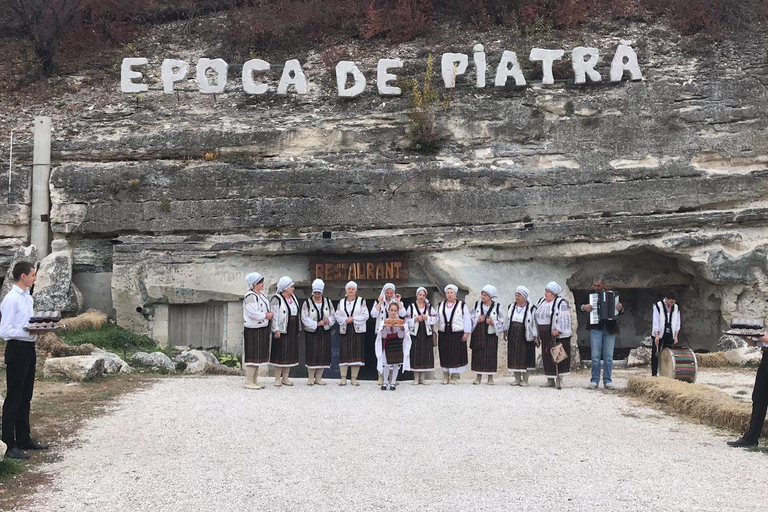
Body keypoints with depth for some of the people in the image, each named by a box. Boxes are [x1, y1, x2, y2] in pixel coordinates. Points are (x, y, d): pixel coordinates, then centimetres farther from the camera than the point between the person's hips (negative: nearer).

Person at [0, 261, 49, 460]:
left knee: (25, 398, 17)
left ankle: (24, 439, 28)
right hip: (17, 349, -9)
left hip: (29, 348, 9)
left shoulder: (27, 297, 12)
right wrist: (28, 332, -25)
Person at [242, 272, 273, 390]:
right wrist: (266, 316, -13)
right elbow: (253, 313, -24)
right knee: (252, 355, -5)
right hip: (253, 330, -9)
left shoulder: (261, 294, 13)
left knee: (259, 355, 13)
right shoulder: (250, 297, -16)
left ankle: (255, 381, 21)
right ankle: (249, 382, 0)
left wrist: (270, 313, 3)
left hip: (263, 329, 9)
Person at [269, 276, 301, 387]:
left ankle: (285, 378, 17)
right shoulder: (276, 299, -9)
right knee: (280, 354, -4)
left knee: (290, 354, 9)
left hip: (292, 331, 7)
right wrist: (276, 330, -20)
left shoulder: (293, 298, 14)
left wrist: (298, 328, 16)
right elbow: (274, 315, -14)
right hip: (281, 331, -7)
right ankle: (277, 379, 3)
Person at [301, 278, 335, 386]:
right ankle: (311, 378, 7)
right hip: (311, 333, -3)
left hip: (325, 333, 3)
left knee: (323, 354, 2)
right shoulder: (307, 303, -1)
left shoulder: (327, 302, 9)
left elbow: (333, 315, 9)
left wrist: (328, 320, -12)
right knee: (312, 354, -4)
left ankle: (318, 378, 12)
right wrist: (316, 324, -17)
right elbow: (304, 318, -10)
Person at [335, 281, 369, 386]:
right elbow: (337, 316, 7)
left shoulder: (361, 301, 3)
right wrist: (345, 320, -11)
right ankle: (343, 378, 3)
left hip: (358, 330, -2)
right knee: (344, 354, -2)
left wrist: (353, 319, -13)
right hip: (345, 330, 2)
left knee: (357, 353, -2)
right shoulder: (341, 302, 12)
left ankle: (354, 378, 4)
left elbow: (365, 315, -4)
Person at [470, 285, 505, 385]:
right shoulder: (477, 305, 7)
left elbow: (502, 322, 2)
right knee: (478, 355, 1)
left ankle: (490, 378, 9)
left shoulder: (497, 306, 1)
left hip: (491, 335, -1)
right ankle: (478, 377, 10)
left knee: (491, 355, 0)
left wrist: (493, 322, -15)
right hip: (478, 334, 1)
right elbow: (471, 319, 8)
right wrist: (477, 320, -12)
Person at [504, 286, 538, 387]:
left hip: (525, 336, -4)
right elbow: (507, 320, 17)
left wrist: (535, 336, -7)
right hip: (513, 335, 5)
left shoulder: (531, 308, -5)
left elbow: (534, 323, -4)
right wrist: (506, 331, 12)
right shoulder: (511, 307, 10)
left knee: (525, 356, 0)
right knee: (514, 356, 5)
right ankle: (517, 379, 14)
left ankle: (525, 379, 8)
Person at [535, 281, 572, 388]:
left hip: (557, 335, -7)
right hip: (545, 335, 7)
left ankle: (559, 378, 4)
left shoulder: (561, 303, -9)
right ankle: (550, 379, 13)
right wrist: (537, 332, 17)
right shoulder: (541, 301, 15)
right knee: (546, 357, 7)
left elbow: (564, 318, -18)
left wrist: (558, 330, -25)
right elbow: (537, 316, 21)